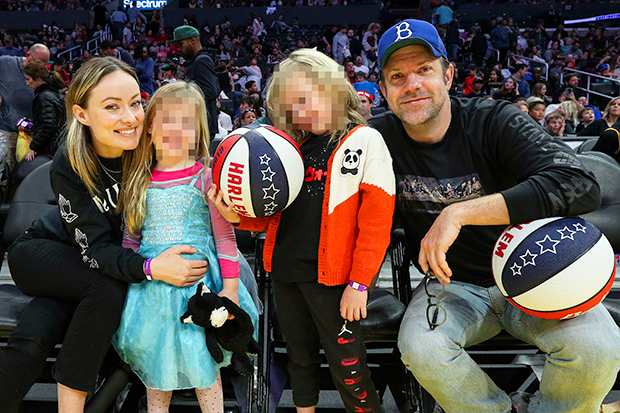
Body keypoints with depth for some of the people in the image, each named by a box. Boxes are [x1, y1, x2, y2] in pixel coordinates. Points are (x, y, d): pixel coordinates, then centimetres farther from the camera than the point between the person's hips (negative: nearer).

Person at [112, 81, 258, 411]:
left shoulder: (205, 178, -7)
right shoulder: (141, 181, 5)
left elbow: (225, 237, -6)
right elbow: (131, 237, 13)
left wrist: (230, 287, -9)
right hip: (150, 282, 4)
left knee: (202, 361, 4)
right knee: (155, 362, 15)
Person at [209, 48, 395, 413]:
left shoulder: (365, 141, -5)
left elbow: (376, 221, -11)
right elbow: (276, 214, 15)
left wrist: (359, 283, -15)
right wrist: (237, 215, -5)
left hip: (332, 274, -6)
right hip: (285, 270, 6)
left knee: (346, 362, 3)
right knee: (300, 355, 20)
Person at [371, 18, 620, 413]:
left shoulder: (494, 121, -13)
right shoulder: (381, 137, -6)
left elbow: (580, 185, -28)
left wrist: (458, 213, -32)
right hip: (453, 283, 2)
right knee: (420, 347, -28)